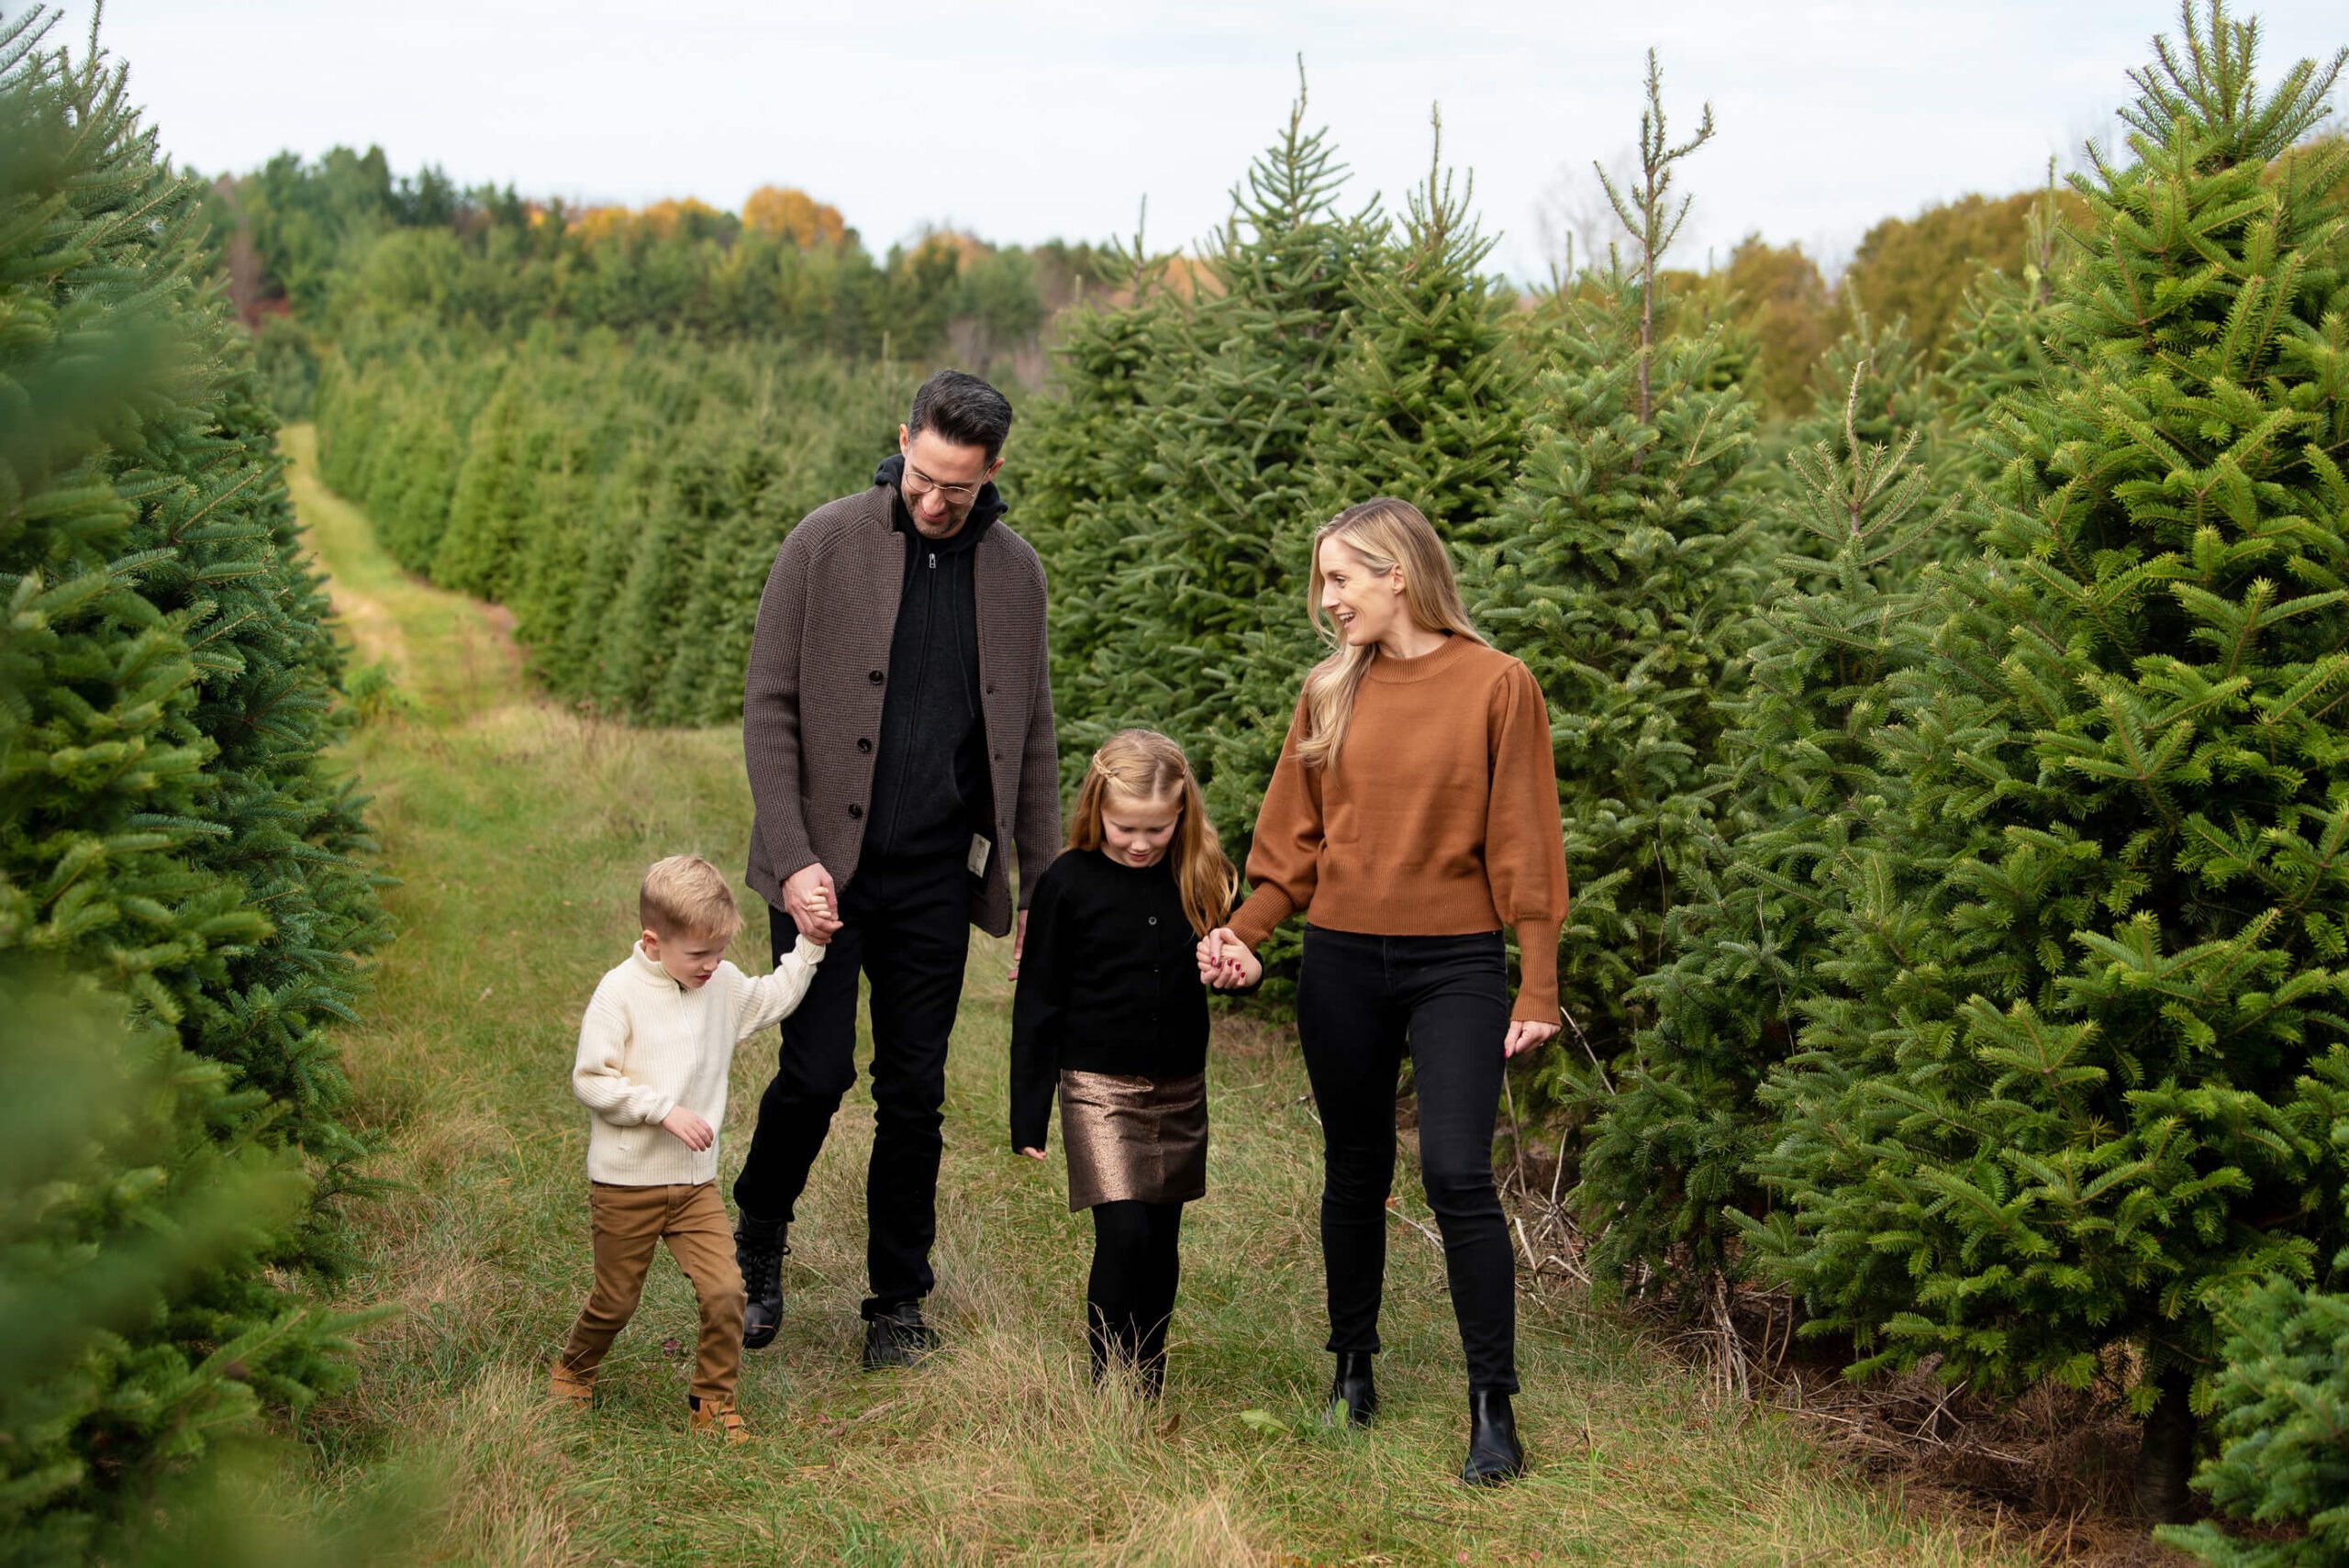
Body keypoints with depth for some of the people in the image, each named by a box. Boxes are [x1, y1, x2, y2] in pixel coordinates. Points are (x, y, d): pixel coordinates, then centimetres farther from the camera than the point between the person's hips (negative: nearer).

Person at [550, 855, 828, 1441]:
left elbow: (772, 999, 25)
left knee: (725, 1291, -9)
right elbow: (590, 1080, -17)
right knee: (615, 1302, 9)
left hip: (696, 1182, 5)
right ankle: (573, 1373, 39)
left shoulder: (723, 985, 5)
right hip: (625, 1186, -4)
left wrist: (809, 946, 15)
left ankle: (713, 1401, 9)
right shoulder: (620, 992, -15)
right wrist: (665, 1109, -21)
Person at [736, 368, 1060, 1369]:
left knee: (915, 1091, 7)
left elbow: (1031, 738, 12)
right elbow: (768, 707, -4)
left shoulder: (1014, 572, 6)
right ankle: (759, 1244, 22)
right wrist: (791, 860, -12)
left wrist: (1044, 889, 8)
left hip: (938, 876, 3)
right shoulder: (827, 543, -4)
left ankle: (898, 1303, 21)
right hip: (827, 866, -3)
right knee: (818, 1069, -6)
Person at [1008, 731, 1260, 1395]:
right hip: (1100, 1090, -4)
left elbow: (1229, 953, 15)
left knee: (1162, 1243, 10)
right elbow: (1038, 1002, -4)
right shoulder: (1069, 884, -8)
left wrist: (1245, 966, -12)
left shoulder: (1202, 877, 1)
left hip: (1181, 1091, 4)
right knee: (1123, 1235, -14)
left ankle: (1148, 1386, 22)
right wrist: (1028, 1115, -5)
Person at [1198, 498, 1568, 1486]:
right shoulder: (1330, 693, 6)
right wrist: (1241, 931, -8)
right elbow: (1295, 844, 8)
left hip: (1455, 967, -4)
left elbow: (1521, 842, -4)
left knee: (1457, 1173, -12)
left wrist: (1537, 988, -7)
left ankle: (1493, 1407, -3)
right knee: (1356, 1172, 12)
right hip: (1340, 963, 4)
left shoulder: (1496, 685, -5)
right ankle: (1353, 1372, 27)